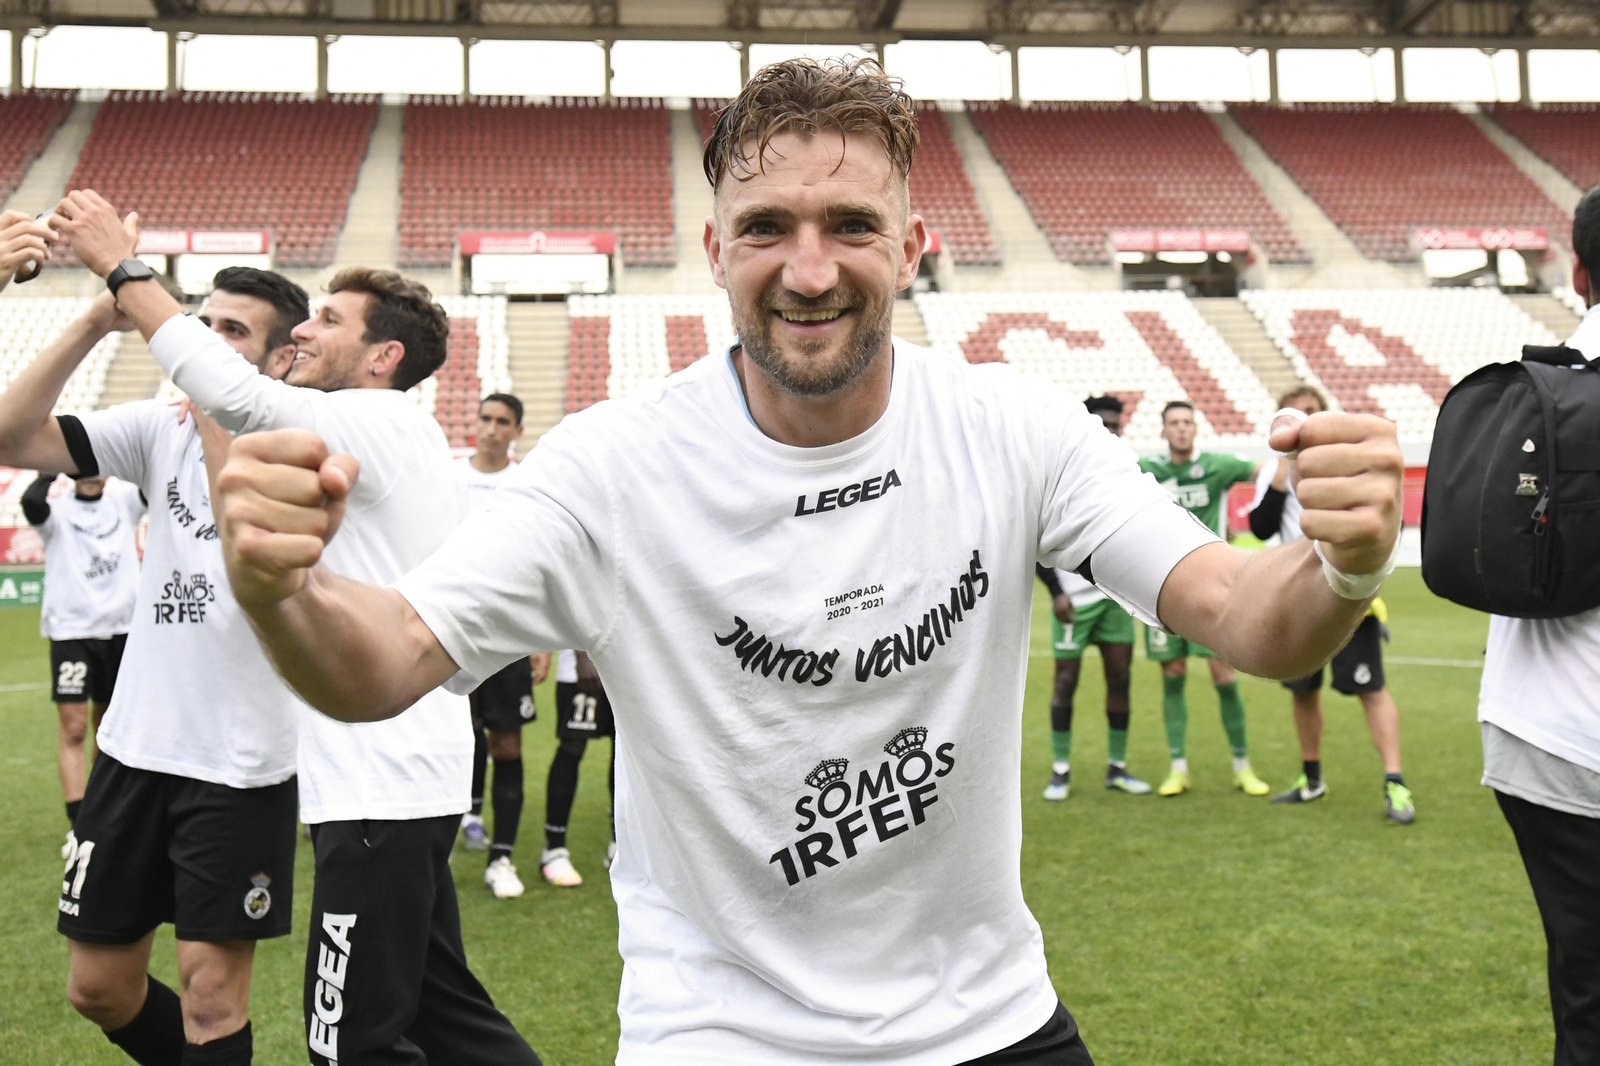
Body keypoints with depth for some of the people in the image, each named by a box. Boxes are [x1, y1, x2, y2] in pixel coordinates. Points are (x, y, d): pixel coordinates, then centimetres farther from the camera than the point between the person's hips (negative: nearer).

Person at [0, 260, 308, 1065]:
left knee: (211, 994, 2)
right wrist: (95, 323, -13)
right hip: (135, 748, 5)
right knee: (99, 987, 15)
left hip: (241, 764, -5)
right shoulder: (161, 429, 3)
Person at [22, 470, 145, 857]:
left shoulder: (124, 504, 8)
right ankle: (79, 826, -8)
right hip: (71, 632, -3)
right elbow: (31, 502, -24)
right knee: (74, 730, -8)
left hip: (119, 630, 3)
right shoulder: (57, 512, -2)